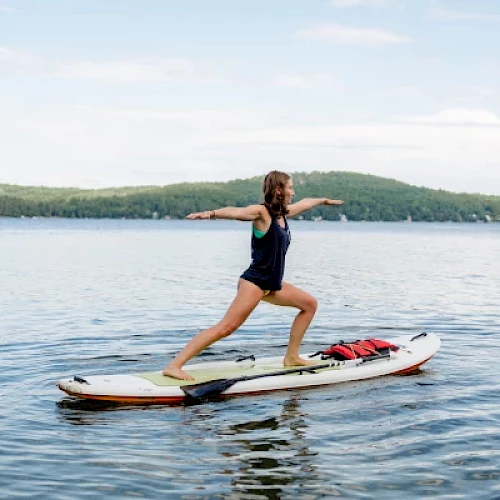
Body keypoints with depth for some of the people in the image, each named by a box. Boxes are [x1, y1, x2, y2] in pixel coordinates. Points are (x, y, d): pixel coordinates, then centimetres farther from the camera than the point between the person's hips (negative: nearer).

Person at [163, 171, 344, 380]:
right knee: (227, 327, -21)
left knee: (310, 304, 18)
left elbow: (305, 203, 36)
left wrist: (325, 200, 54)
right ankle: (174, 365, -25)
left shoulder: (283, 213, 15)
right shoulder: (261, 212, -10)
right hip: (254, 282, -10)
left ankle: (291, 357, 23)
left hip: (272, 284, 10)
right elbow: (236, 212, -29)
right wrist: (211, 213, -49)